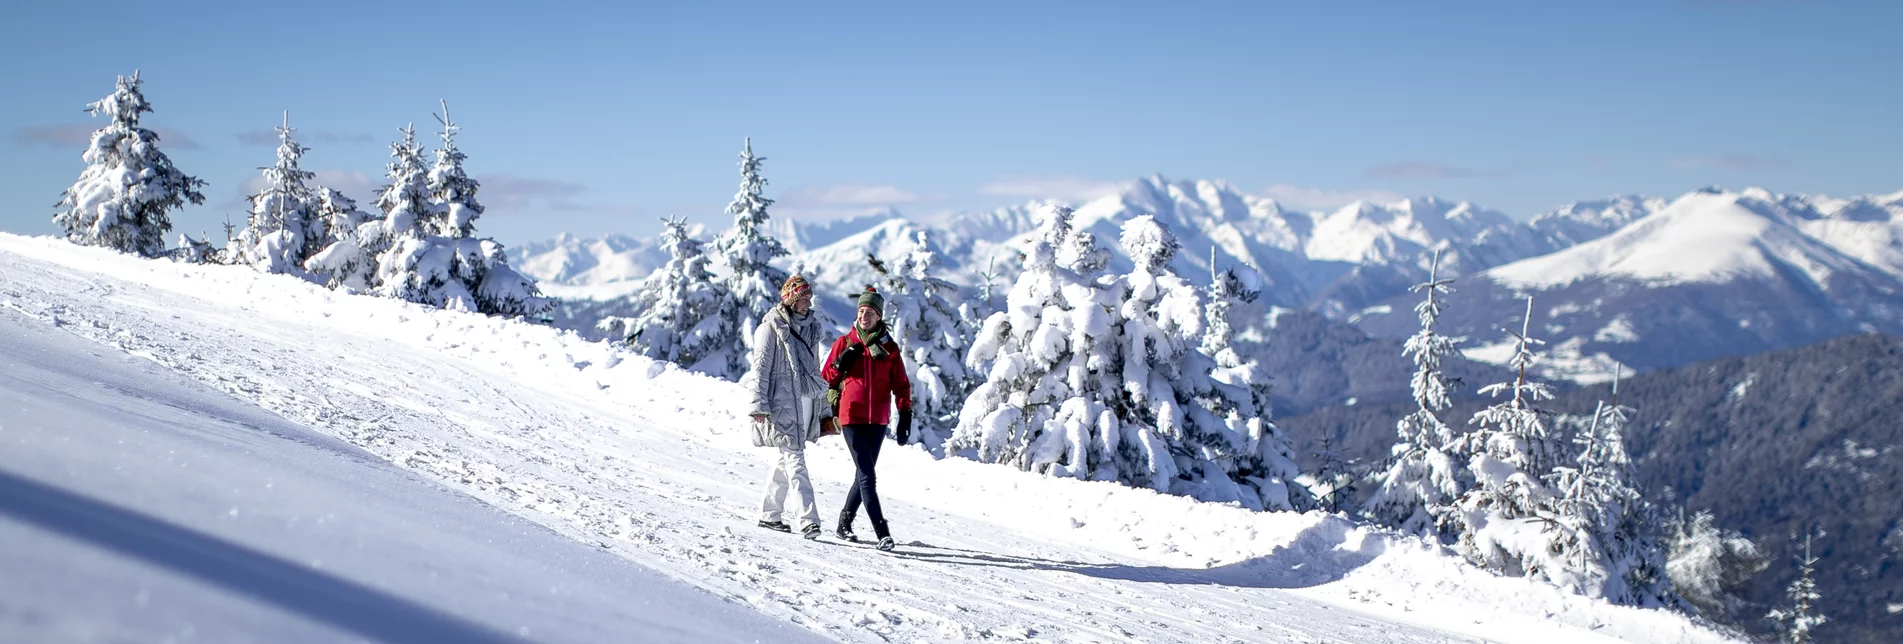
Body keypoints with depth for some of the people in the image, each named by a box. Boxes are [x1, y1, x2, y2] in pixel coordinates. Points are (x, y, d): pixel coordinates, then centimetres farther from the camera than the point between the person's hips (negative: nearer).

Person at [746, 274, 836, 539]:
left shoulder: (810, 327, 16)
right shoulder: (772, 326, -4)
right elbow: (761, 367, -7)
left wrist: (823, 410, 21)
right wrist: (759, 405, -14)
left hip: (806, 404, 7)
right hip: (782, 403, -7)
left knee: (787, 460, 10)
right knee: (795, 460, -11)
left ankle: (769, 514, 20)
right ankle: (808, 519, -17)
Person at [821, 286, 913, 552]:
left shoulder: (889, 348, 6)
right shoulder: (844, 343, 4)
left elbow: (901, 385, 8)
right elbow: (827, 377, 8)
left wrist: (905, 416, 0)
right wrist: (841, 363, -11)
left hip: (878, 420, 3)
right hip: (852, 417, -3)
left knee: (865, 473, 11)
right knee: (867, 475, -11)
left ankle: (845, 522, 27)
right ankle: (882, 532, -16)